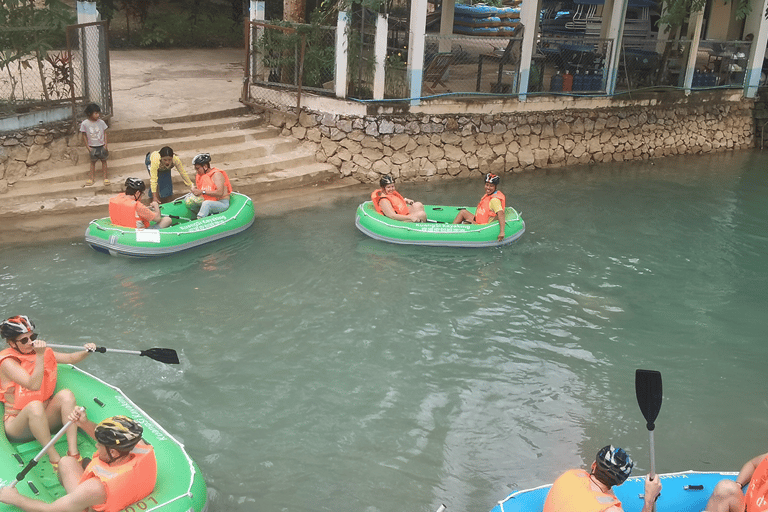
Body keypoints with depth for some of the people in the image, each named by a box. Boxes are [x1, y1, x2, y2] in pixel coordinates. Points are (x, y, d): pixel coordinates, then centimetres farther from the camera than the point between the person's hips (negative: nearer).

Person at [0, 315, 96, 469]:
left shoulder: (39, 351, 4)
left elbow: (70, 358, 5)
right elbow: (34, 385, -27)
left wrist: (86, 352, -15)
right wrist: (39, 356, -34)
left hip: (45, 418, 6)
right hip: (17, 423, -6)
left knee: (66, 394, -23)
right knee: (35, 406, -38)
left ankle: (73, 452, -31)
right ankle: (55, 459, -35)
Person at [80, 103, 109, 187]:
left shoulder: (101, 122, -8)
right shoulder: (85, 124, -12)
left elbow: (105, 133, 1)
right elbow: (84, 136, -4)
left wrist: (105, 144, -5)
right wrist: (88, 147, -6)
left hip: (101, 146, 1)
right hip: (92, 147, -1)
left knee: (103, 160, 7)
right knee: (93, 161, 10)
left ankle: (105, 177, 18)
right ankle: (91, 178, 20)